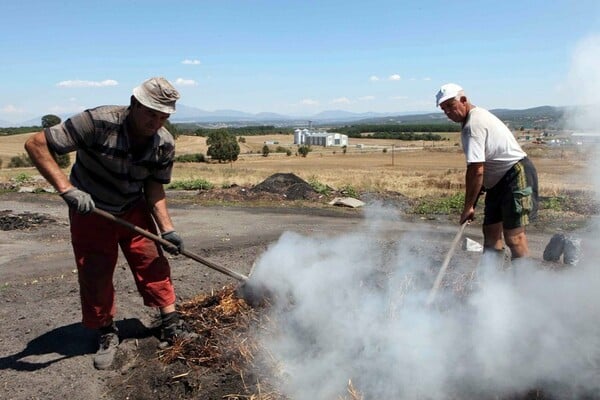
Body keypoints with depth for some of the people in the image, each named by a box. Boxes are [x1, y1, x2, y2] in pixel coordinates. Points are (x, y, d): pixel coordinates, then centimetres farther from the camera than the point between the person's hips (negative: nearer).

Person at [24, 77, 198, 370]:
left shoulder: (165, 144, -15)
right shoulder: (98, 122, -30)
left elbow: (154, 188, -6)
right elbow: (36, 144, -27)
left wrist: (167, 229, -18)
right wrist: (67, 189, -37)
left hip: (134, 210, 3)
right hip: (90, 212, -3)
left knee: (153, 265, -2)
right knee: (95, 276, 2)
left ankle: (171, 326, 11)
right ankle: (107, 334, 22)